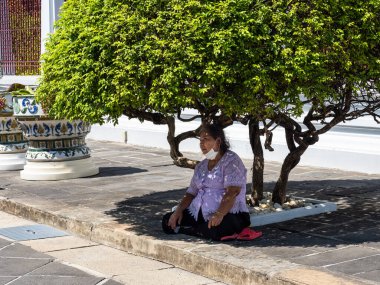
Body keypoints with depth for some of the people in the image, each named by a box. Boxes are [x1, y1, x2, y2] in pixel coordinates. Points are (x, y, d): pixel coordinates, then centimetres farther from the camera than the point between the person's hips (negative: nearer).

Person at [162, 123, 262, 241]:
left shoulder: (231, 161, -7)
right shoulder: (201, 166, 18)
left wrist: (219, 214, -35)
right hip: (201, 214, 8)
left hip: (228, 214, -8)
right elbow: (191, 193, 17)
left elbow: (232, 192, -20)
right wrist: (179, 210, -3)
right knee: (167, 221, -9)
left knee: (214, 230, -41)